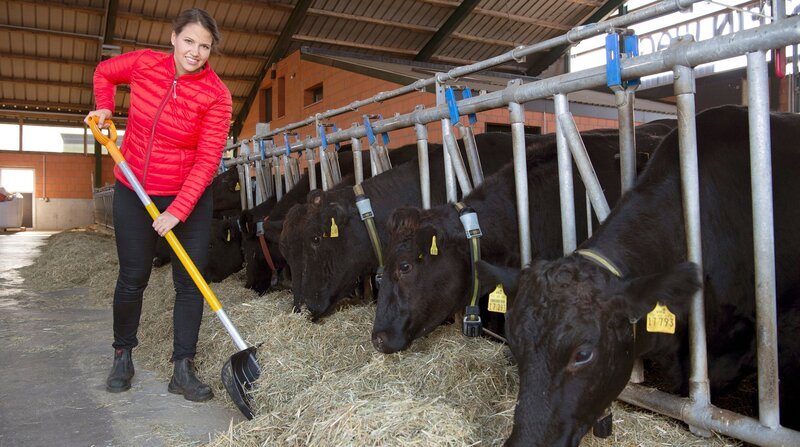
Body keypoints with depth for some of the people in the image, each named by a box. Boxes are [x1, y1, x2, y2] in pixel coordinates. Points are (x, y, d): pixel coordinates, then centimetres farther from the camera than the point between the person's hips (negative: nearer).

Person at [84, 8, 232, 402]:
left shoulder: (216, 95, -16)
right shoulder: (143, 63, -6)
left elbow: (207, 161, -19)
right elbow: (104, 72, 18)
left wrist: (177, 211, -23)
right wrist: (104, 109, 1)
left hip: (188, 199, -2)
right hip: (133, 193, 2)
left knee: (190, 283, -2)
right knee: (132, 277, 8)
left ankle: (182, 369, 8)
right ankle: (122, 355, 29)